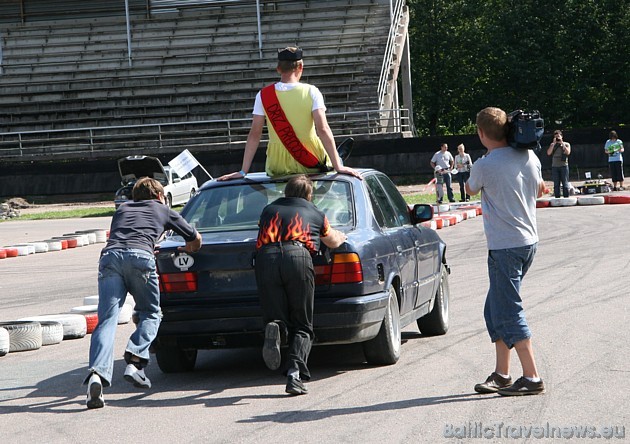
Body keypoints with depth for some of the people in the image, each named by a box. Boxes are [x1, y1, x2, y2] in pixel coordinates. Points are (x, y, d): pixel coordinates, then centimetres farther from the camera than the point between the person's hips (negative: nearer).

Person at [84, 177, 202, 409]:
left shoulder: (122, 209, 38)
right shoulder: (164, 211, 31)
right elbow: (196, 239, 42)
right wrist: (188, 250, 66)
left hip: (109, 255, 2)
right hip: (140, 256, -2)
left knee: (107, 319, -8)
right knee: (151, 314, 16)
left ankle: (97, 373, -30)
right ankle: (135, 362, -8)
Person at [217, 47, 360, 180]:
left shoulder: (264, 95, -5)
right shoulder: (311, 92, -10)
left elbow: (254, 134, -6)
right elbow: (323, 130, -17)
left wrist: (243, 172, -4)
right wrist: (338, 167, -17)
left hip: (277, 169, 1)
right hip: (312, 165, -1)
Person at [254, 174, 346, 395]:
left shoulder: (269, 210, 32)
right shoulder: (316, 214, 28)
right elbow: (333, 242, 46)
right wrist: (340, 236, 71)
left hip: (266, 257, 1)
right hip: (298, 256, -1)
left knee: (276, 317, 12)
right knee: (302, 326, 6)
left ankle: (273, 327, -25)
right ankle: (295, 374, -15)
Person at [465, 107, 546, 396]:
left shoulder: (484, 166, -16)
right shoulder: (529, 157, 4)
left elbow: (471, 190, 6)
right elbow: (539, 190, 22)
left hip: (504, 247, -8)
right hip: (529, 240, 8)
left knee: (510, 313, -4)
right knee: (495, 310, 17)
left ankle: (532, 378, -7)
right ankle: (501, 374, 21)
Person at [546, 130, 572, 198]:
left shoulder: (566, 144, 8)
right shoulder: (552, 145, 14)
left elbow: (568, 152, -9)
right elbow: (548, 153, -1)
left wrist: (562, 143, -7)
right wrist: (553, 144, -5)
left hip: (564, 166, -2)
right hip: (555, 166, 2)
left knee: (565, 184, -6)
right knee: (556, 184, 2)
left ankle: (566, 197, -6)